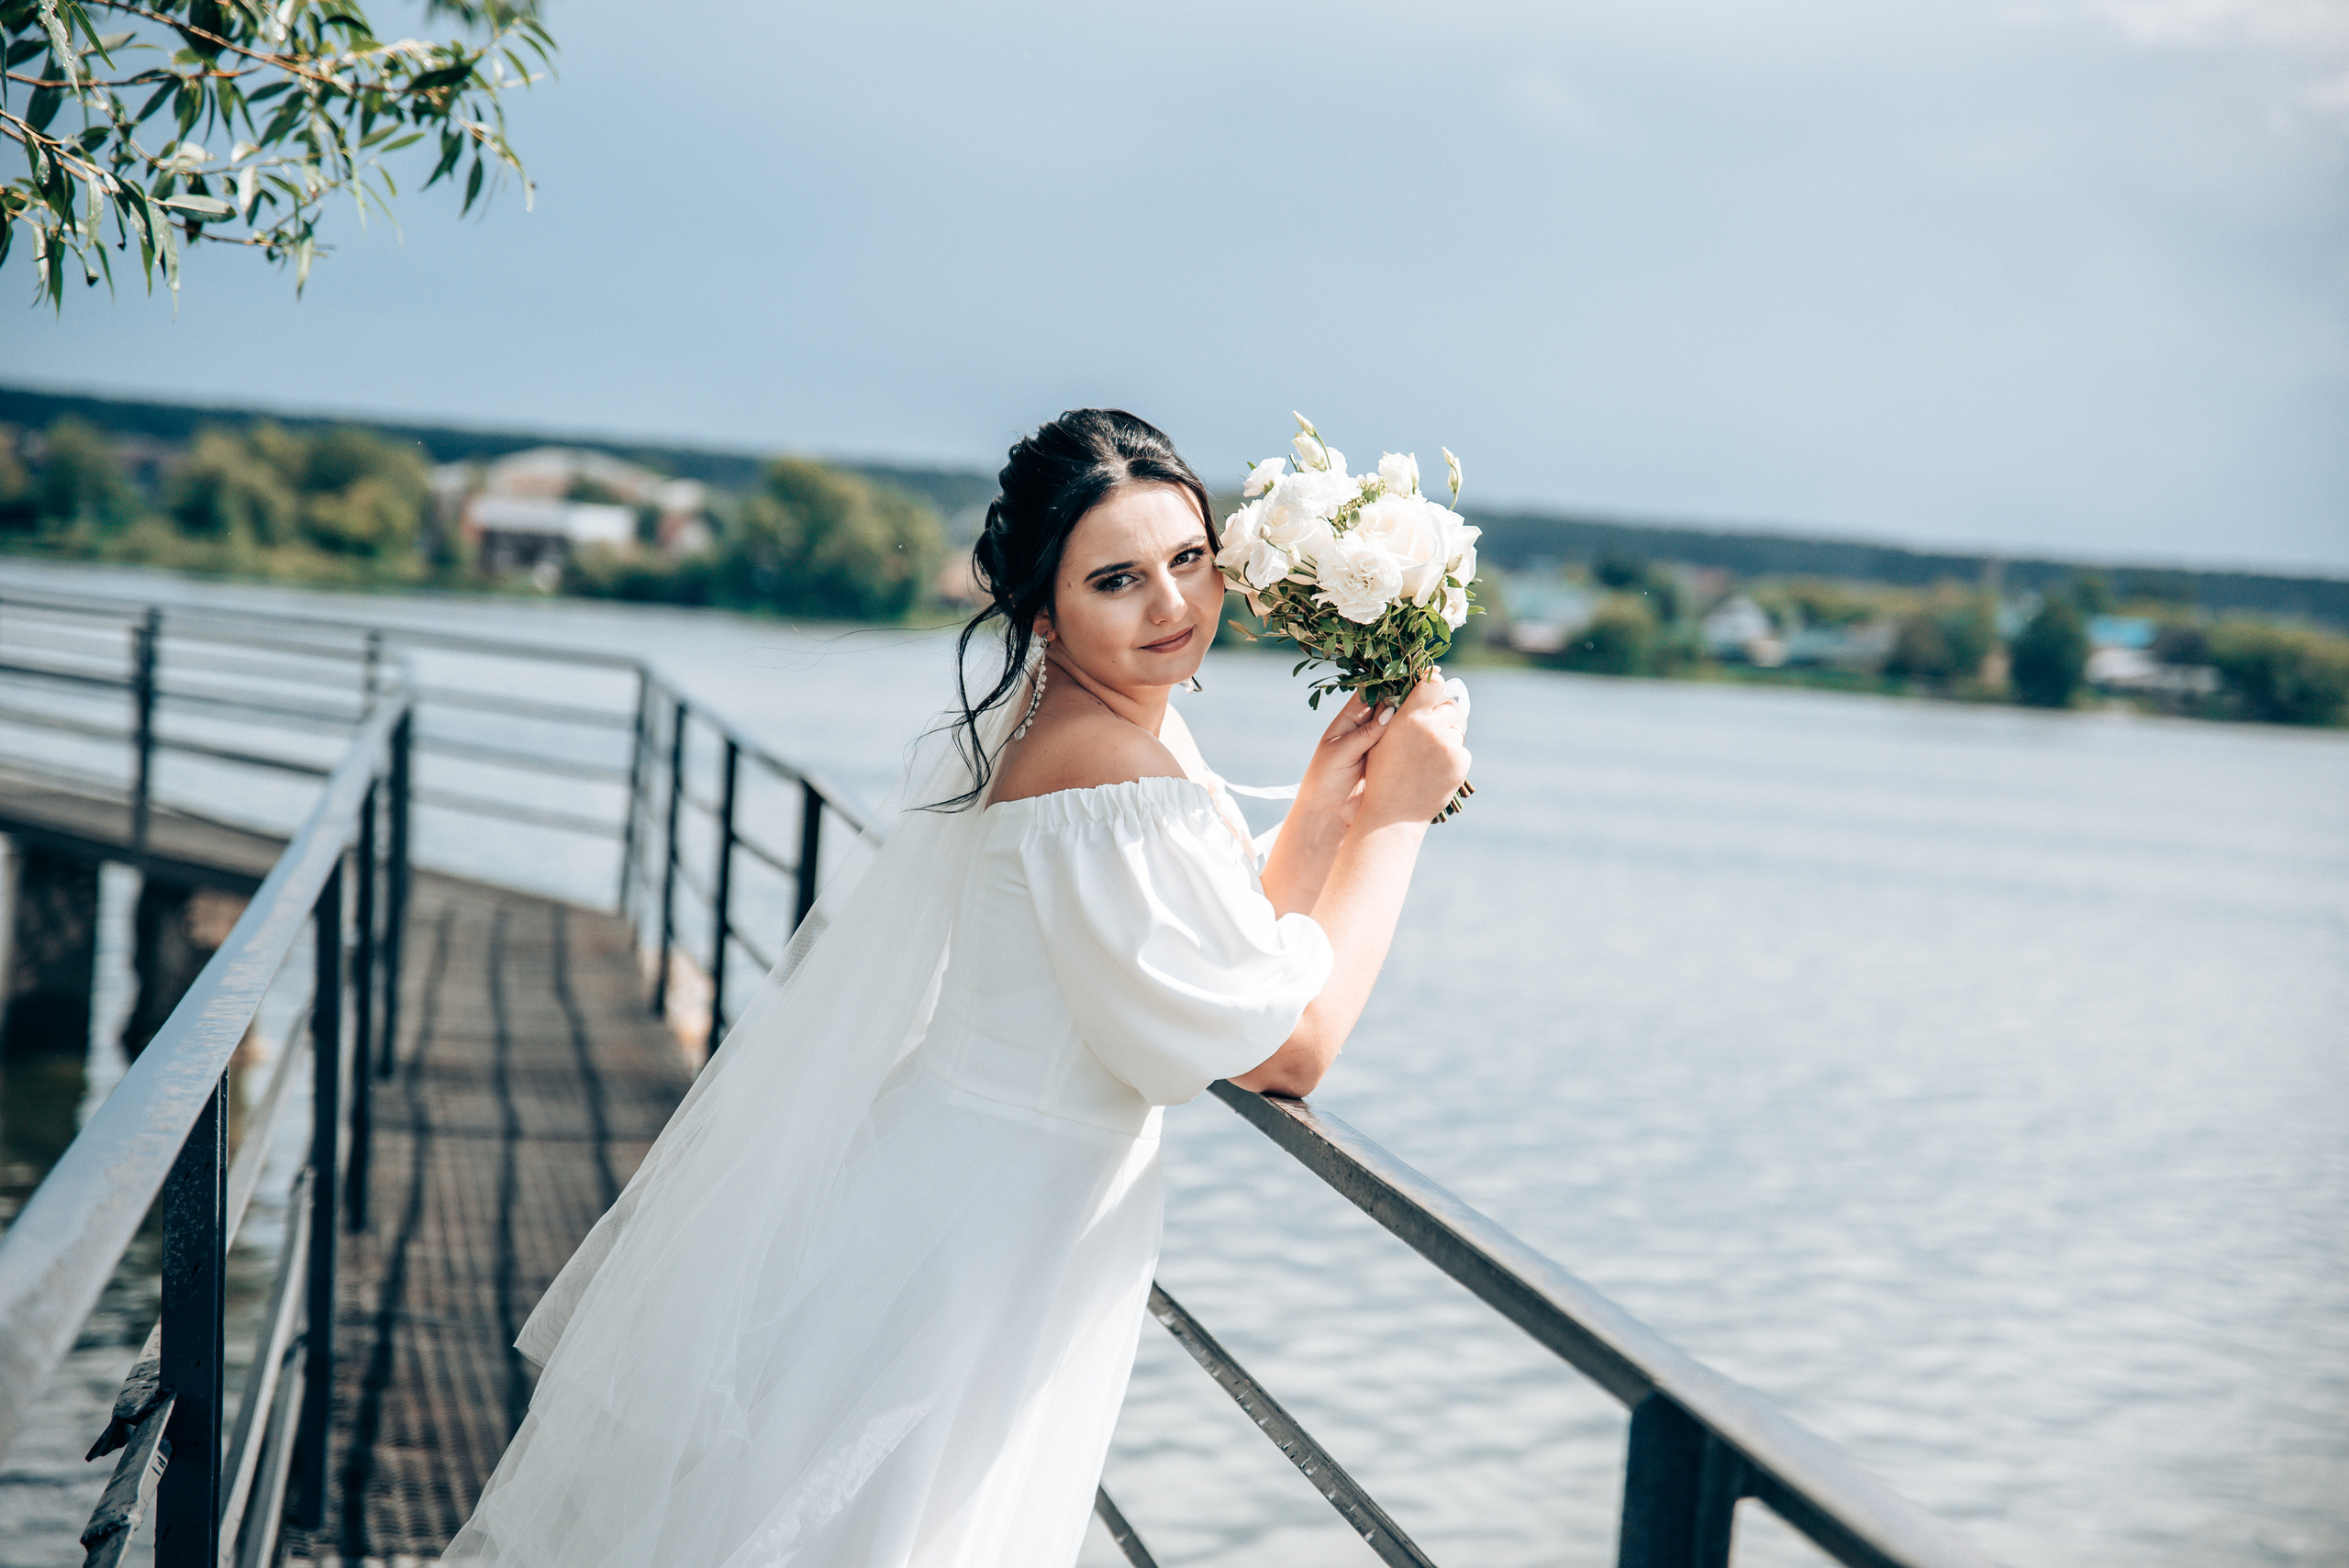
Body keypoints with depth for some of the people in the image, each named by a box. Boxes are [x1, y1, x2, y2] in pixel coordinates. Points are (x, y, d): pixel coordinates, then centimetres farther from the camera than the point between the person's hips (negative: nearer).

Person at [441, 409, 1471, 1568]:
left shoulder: (1049, 717, 5)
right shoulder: (1119, 780, -25)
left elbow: (1238, 969, 9)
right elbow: (1289, 1050, -19)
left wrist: (1323, 803, -3)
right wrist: (1393, 818, -13)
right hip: (970, 1244, -10)